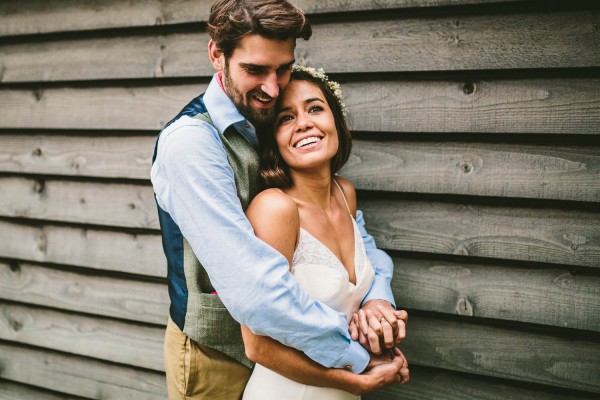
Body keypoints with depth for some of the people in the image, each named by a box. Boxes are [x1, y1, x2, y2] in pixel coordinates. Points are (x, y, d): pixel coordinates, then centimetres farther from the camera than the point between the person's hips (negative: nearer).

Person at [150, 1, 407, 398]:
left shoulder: (277, 125, -1)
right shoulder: (191, 141, -25)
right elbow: (252, 286, -34)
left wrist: (378, 293, -17)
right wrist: (358, 355, -28)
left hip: (275, 347, 7)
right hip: (216, 359, -6)